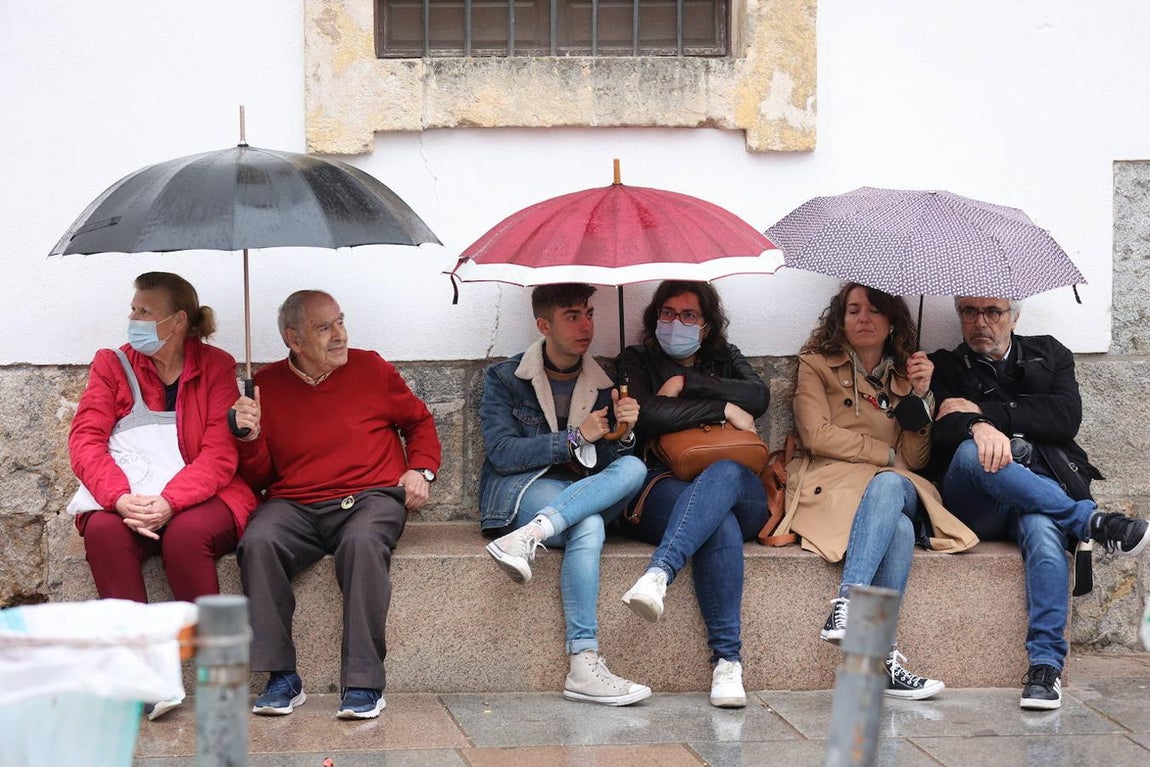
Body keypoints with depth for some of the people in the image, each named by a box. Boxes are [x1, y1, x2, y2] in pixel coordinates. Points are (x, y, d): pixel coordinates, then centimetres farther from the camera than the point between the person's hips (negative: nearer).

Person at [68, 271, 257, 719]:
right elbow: (85, 442, -6)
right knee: (104, 530, -31)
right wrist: (120, 498, -25)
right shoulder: (112, 364, 6)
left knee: (185, 534, -35)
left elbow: (219, 455, -10)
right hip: (127, 498, 2)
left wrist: (169, 502, -28)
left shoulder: (216, 367, -1)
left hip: (201, 496, -2)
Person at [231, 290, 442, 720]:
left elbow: (419, 421, 25)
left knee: (363, 541, -36)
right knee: (258, 543, -32)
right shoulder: (267, 386, 9)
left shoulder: (371, 369, 9)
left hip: (371, 496, -1)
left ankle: (364, 684, -31)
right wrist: (250, 437, -7)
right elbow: (258, 478, 12)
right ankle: (282, 679, -24)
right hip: (294, 505, 1)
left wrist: (420, 469, 8)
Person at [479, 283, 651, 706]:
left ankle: (530, 535, -42)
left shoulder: (602, 385, 12)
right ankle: (583, 665, -44)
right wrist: (576, 437, -14)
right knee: (588, 526, -35)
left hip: (583, 494, 4)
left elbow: (610, 463, 5)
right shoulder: (505, 379, 2)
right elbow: (501, 453, -9)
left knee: (633, 468, -29)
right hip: (517, 491, -4)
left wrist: (623, 434, -18)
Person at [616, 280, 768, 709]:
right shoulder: (637, 361, 19)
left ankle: (659, 573, -58)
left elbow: (758, 397, 5)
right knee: (721, 525, -38)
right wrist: (722, 408, -2)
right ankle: (727, 661, -47)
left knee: (723, 473, -39)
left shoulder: (725, 359, 27)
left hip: (741, 493, 2)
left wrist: (687, 383, 0)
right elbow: (644, 415, -4)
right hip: (661, 491, -2)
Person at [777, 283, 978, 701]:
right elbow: (817, 435, -1)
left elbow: (915, 460, 13)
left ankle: (846, 605, -48)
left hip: (894, 485, 3)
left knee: (890, 485, -38)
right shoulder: (817, 365, 16)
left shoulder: (904, 376, 24)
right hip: (832, 484, -3)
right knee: (899, 529, -36)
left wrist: (919, 396, 2)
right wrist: (887, 455, -1)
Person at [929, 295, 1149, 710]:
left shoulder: (1049, 355, 21)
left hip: (1043, 491, 0)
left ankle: (1046, 664, -40)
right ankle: (1093, 521, -30)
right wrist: (978, 427, -26)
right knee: (971, 453, -35)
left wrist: (985, 410, -5)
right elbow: (939, 431, -2)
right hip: (974, 509, 0)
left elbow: (1067, 417, 1)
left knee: (1042, 528, -36)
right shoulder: (944, 368, 18)